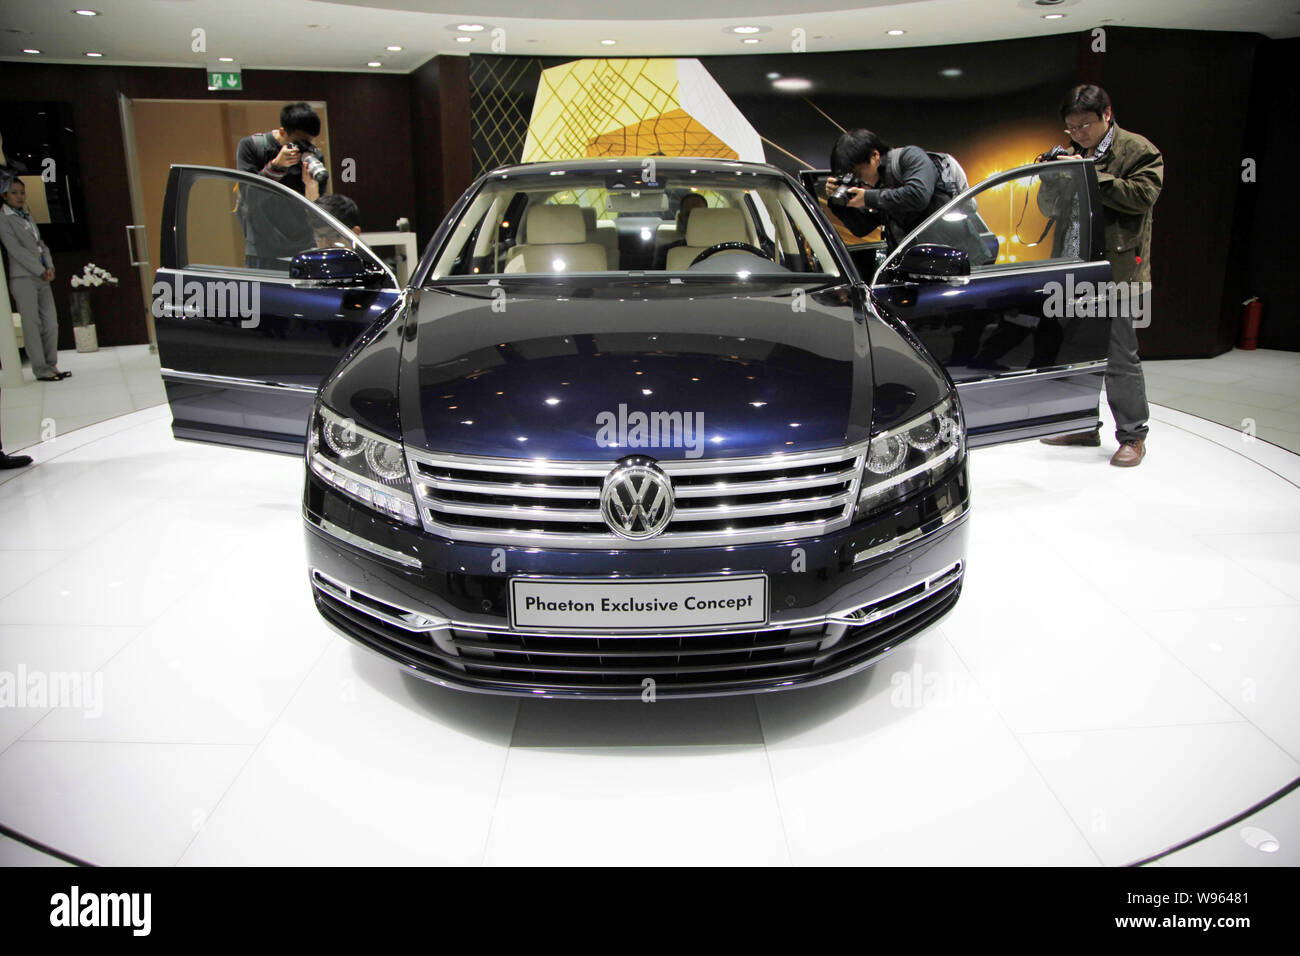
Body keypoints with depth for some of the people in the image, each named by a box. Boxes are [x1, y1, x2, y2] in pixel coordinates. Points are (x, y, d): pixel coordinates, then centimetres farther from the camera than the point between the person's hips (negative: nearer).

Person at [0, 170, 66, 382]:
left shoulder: (28, 217, 18)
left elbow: (41, 244, 15)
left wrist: (50, 267, -2)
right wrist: (41, 270, -11)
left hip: (41, 278, 7)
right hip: (22, 278, -7)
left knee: (51, 322, 4)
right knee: (32, 325, -4)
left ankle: (52, 366, 12)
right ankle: (41, 370, -1)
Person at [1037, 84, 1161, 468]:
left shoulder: (1138, 150, -2)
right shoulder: (1073, 154, 15)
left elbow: (1143, 195, -17)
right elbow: (1049, 207, 17)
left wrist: (1089, 175, -18)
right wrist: (1051, 178, -2)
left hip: (1115, 270, -6)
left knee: (1119, 357, -3)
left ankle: (1132, 436, 7)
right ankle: (1083, 425, 25)